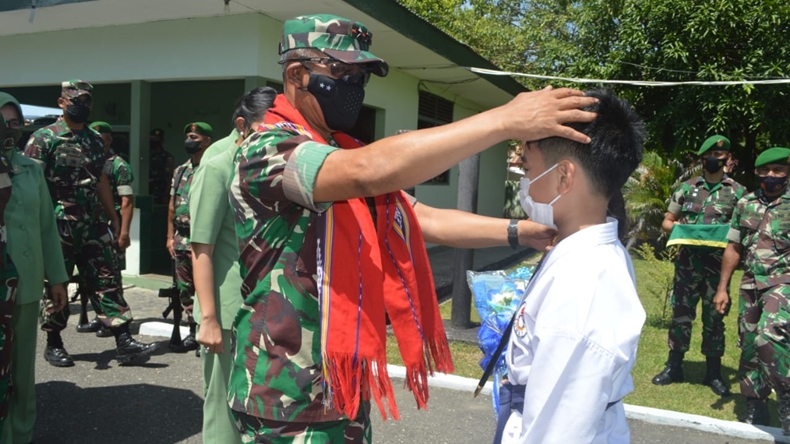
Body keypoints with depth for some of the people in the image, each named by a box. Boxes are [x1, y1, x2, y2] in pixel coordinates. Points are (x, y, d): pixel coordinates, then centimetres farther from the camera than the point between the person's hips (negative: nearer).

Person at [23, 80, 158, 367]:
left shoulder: (95, 141, 14)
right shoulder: (44, 138, -4)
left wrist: (113, 217, 17)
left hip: (93, 226, 5)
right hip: (59, 227, -5)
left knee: (108, 282, 0)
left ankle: (124, 343, 1)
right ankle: (53, 344, 22)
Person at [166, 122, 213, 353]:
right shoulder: (180, 171, 16)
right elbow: (172, 206, 19)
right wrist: (170, 236, 14)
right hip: (181, 239, 8)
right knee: (186, 290, 13)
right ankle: (194, 333, 24)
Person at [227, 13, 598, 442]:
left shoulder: (347, 156, 11)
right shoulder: (267, 149, -16)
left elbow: (426, 220, 9)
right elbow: (368, 171, -34)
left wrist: (519, 232, -2)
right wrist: (504, 120, -34)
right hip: (291, 401, -7)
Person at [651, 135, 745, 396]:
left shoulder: (738, 192, 4)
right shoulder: (686, 188, 8)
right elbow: (666, 222, 11)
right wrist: (678, 227, -10)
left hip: (718, 264, -1)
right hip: (688, 261, 1)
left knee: (714, 317, 7)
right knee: (681, 313, 5)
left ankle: (713, 372, 19)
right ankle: (674, 367, 16)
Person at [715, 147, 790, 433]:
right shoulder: (745, 204, 9)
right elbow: (733, 249, 12)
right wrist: (722, 288, 9)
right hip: (750, 284, 5)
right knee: (749, 347, 9)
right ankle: (755, 408, 24)